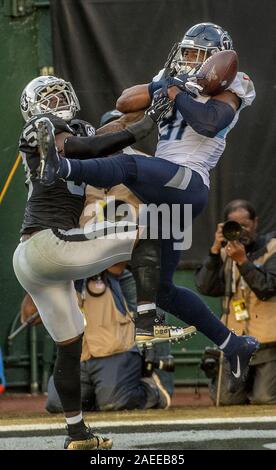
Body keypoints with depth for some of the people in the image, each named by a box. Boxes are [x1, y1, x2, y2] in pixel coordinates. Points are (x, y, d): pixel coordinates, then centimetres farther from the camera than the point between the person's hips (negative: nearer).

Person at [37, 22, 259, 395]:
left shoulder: (226, 93, 2)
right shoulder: (176, 88, 24)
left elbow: (210, 123, -21)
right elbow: (125, 102, 17)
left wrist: (176, 96, -9)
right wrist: (161, 87, 1)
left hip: (187, 182, -9)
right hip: (164, 195, 9)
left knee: (127, 166, -36)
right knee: (163, 290, 10)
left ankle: (62, 167, -63)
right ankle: (234, 346, 18)